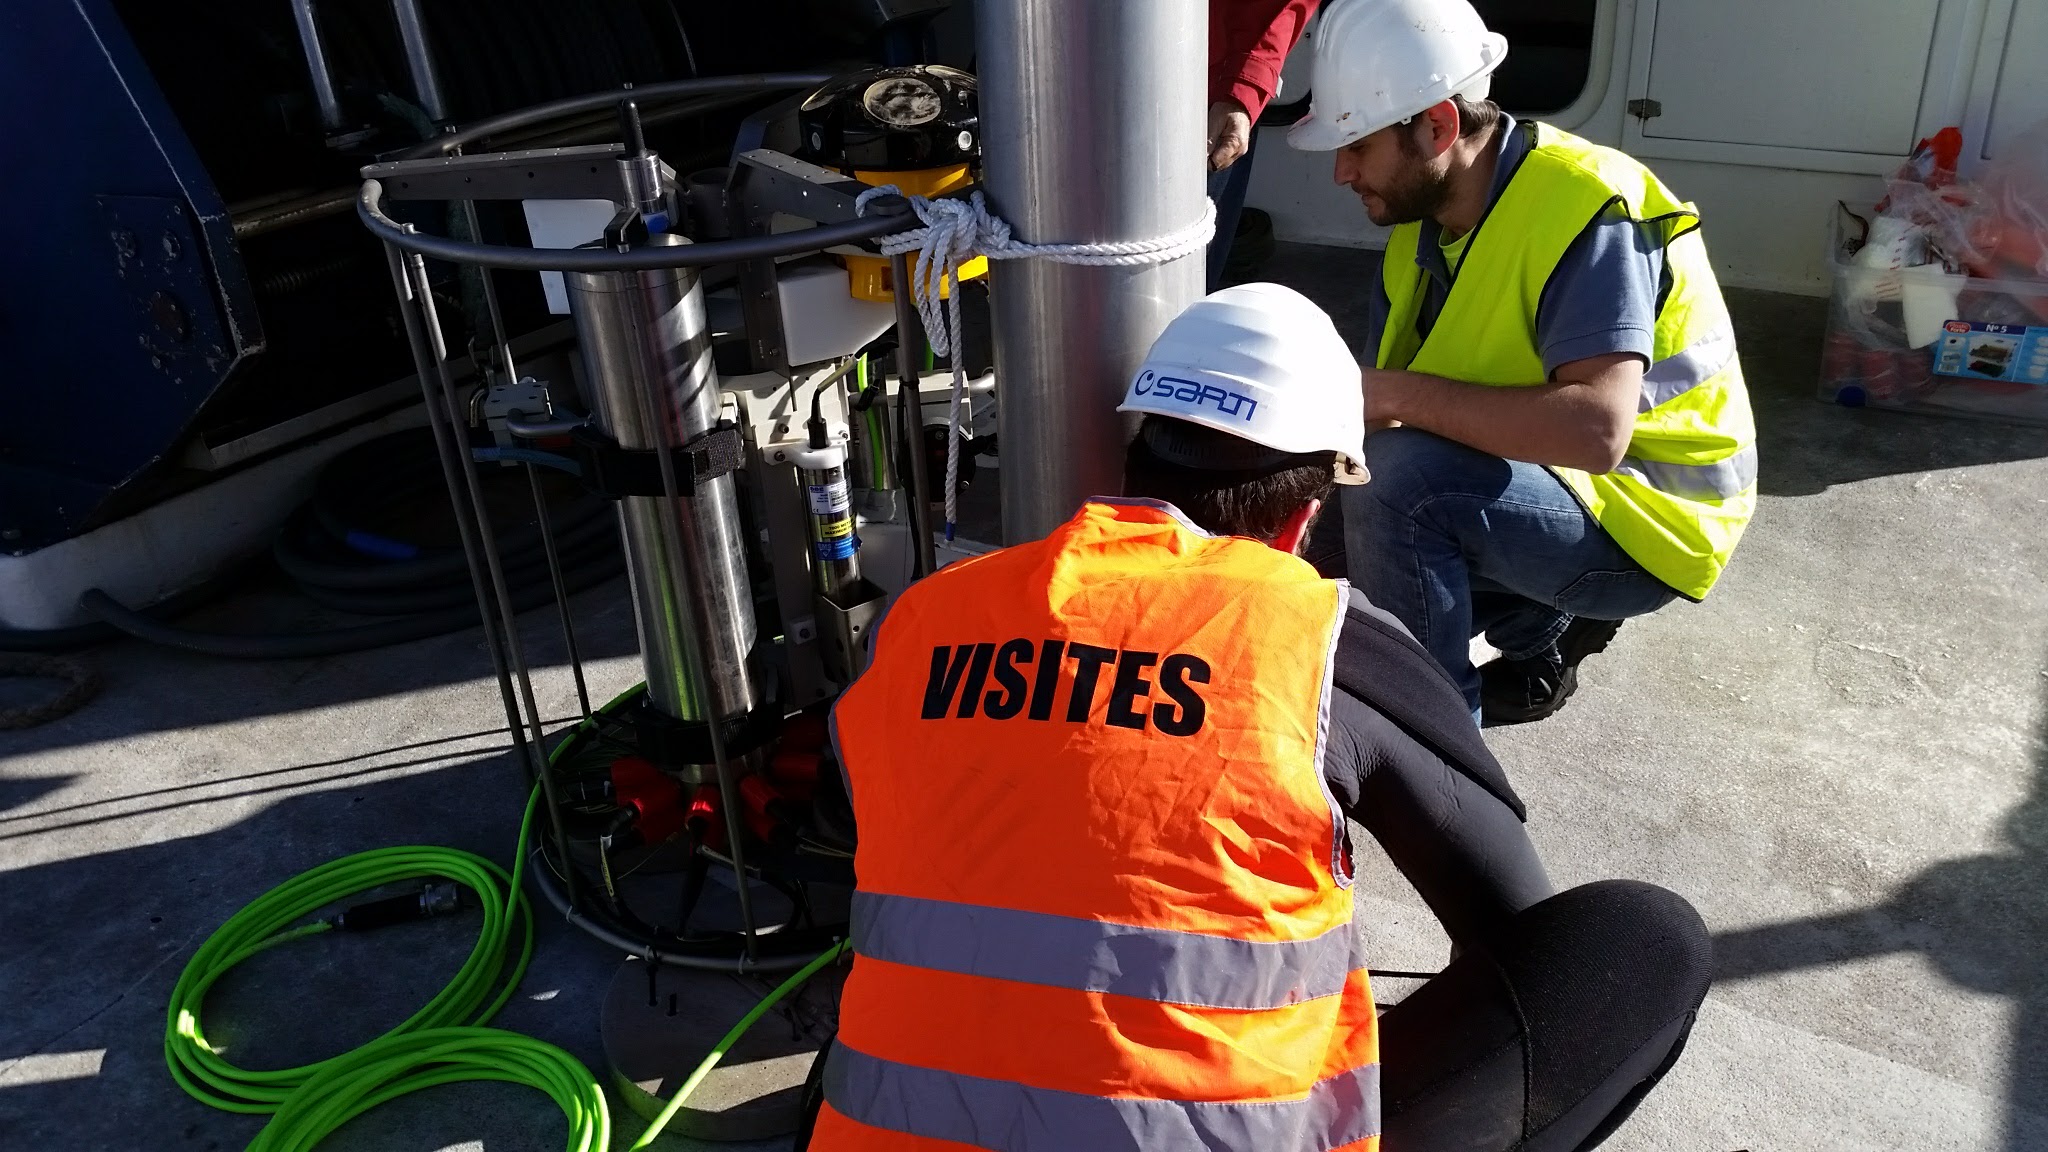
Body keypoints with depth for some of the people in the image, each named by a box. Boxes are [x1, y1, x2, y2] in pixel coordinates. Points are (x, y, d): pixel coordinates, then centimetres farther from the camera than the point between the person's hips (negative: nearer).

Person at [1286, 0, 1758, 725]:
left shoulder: (1587, 209, -25)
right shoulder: (1424, 217, 1)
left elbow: (1597, 430, -37)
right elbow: (1391, 396, 0)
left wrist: (1398, 393, -34)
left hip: (1649, 518, -9)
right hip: (1544, 476, 9)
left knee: (1401, 483, -31)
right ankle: (1545, 625, 14)